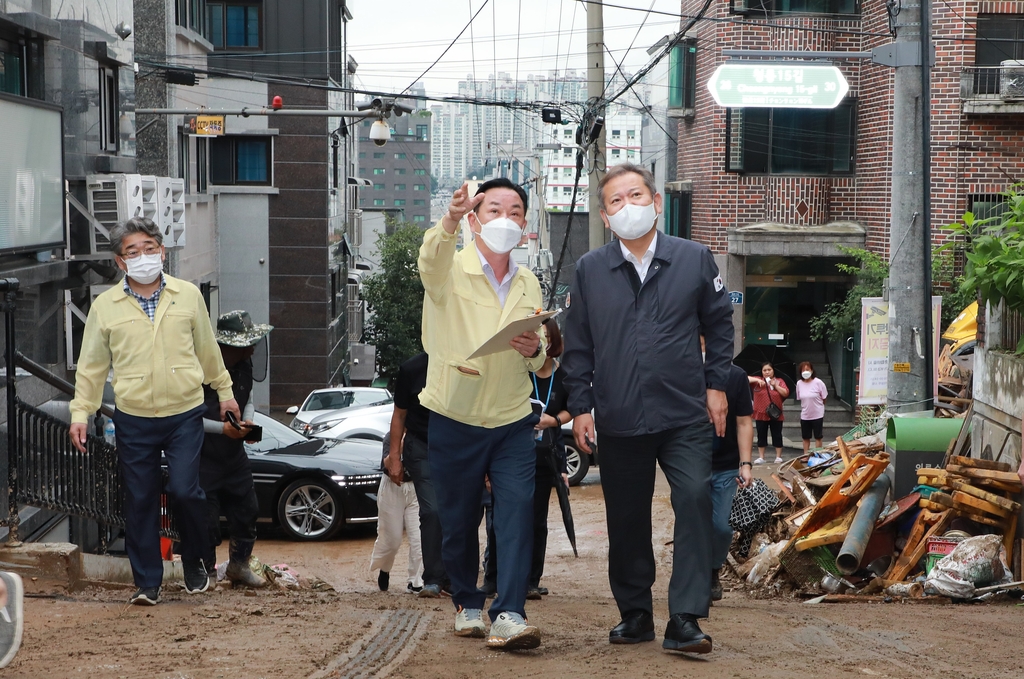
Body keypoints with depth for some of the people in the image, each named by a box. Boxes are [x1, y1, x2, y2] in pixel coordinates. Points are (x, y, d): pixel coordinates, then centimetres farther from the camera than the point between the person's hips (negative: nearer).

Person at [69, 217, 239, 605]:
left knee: (184, 490, -10)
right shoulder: (105, 306, 2)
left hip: (185, 415, 0)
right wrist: (80, 413, 3)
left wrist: (224, 391, 22)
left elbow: (207, 350, 16)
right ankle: (147, 583, 13)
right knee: (140, 501, 2)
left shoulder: (188, 296, 4)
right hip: (134, 420, 1)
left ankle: (195, 562, 15)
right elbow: (91, 365, 8)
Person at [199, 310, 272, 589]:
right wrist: (223, 428, -24)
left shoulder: (244, 365, 3)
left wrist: (247, 422, -1)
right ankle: (206, 573, 11)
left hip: (234, 454, 7)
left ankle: (238, 566, 26)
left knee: (247, 509, 10)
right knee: (207, 519, -4)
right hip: (204, 458, -7)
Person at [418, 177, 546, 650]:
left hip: (513, 422, 3)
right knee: (458, 522, 6)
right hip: (454, 420, -3)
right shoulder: (449, 270, -4)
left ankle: (508, 617, -15)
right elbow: (431, 259, -31)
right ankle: (467, 605, 28)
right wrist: (449, 222, -53)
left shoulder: (528, 285, 11)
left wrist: (534, 352, -8)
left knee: (518, 511, -12)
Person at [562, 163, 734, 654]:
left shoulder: (694, 259, 3)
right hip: (619, 421, 2)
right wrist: (581, 406, 5)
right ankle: (634, 612, 22)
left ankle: (685, 619, -12)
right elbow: (578, 346, 10)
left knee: (695, 499, -15)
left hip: (685, 416, -1)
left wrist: (716, 384, 5)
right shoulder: (589, 270, 6)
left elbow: (718, 324, 11)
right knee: (626, 520, 8)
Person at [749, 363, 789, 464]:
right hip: (761, 414, 1)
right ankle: (761, 457, 11)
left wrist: (775, 385, -14)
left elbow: (786, 393, -5)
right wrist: (757, 380, -19)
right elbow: (746, 379, -6)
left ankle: (778, 457, 11)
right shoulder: (758, 381, 5)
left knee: (777, 436, 4)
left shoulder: (779, 381, 5)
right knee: (761, 436, 5)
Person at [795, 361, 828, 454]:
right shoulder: (799, 384, -4)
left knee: (818, 437, 7)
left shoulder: (818, 383, -15)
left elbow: (824, 398, -4)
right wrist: (806, 407, 9)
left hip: (817, 415, -4)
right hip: (804, 415, 4)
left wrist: (817, 406, 5)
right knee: (806, 437, 12)